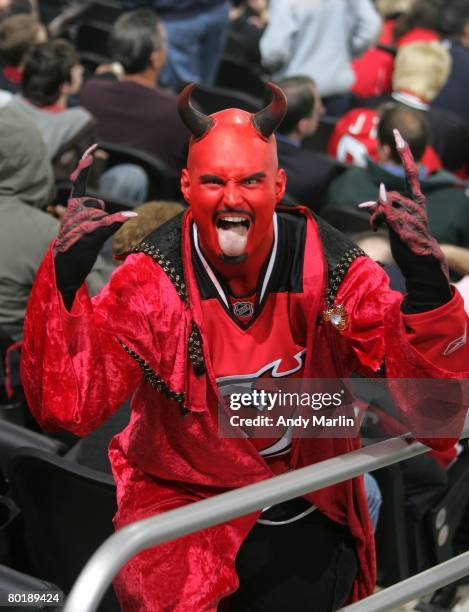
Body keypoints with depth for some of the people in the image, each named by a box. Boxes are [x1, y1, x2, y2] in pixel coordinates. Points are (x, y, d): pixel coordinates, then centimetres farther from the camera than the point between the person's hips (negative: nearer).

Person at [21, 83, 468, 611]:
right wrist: (64, 281, -33)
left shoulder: (333, 270, -10)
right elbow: (68, 404, -20)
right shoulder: (153, 280, -11)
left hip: (310, 515, 3)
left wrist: (426, 286, -33)